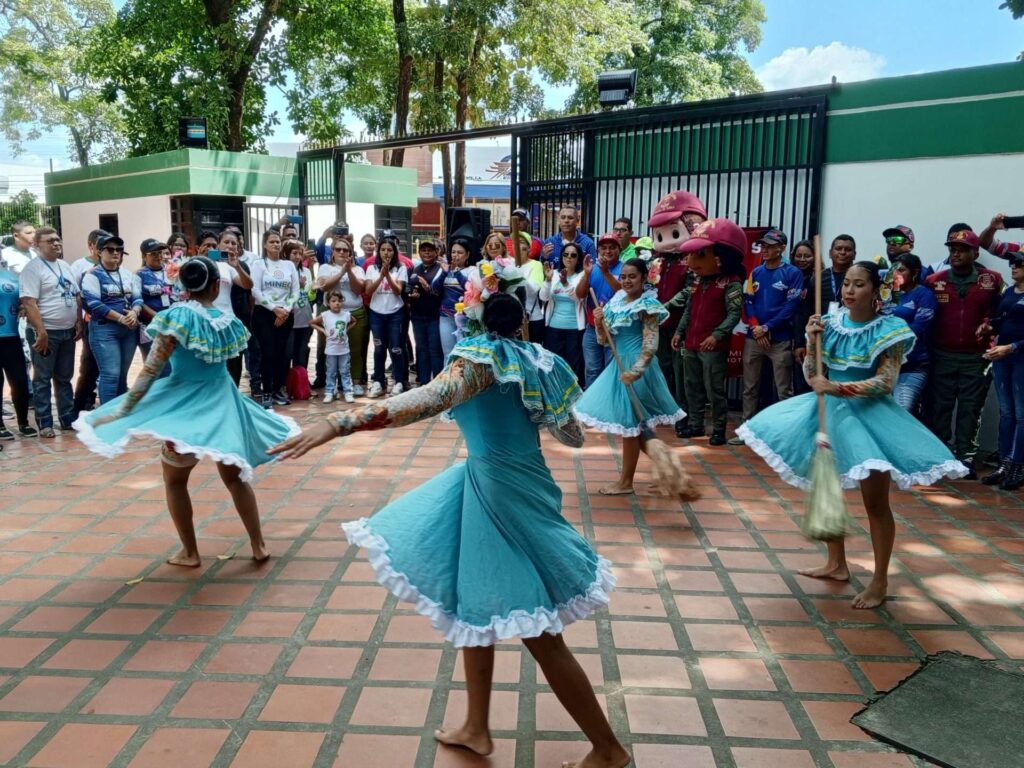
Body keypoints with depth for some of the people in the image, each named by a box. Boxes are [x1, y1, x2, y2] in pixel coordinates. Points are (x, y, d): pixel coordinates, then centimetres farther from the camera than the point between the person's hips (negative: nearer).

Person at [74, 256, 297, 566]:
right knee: (234, 476, 16)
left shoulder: (178, 316, -14)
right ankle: (258, 546, 18)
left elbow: (151, 370, -17)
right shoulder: (228, 320, 1)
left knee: (175, 480, 15)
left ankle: (189, 553, 20)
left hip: (185, 405, -4)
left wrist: (122, 410, -13)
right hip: (223, 403, 5)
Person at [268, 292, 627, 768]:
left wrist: (341, 422, -46)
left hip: (500, 491, -9)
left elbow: (431, 398, -37)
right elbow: (574, 436, 16)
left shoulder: (482, 357, -15)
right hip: (514, 483, 9)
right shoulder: (536, 362, 8)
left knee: (538, 633, 2)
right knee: (474, 605, 22)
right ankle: (476, 728, 35)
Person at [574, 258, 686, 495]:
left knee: (629, 424, -1)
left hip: (635, 367, -8)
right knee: (629, 426, 13)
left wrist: (636, 371, -29)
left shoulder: (647, 305, -12)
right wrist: (599, 322, -7)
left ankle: (625, 482, 10)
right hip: (619, 364, 8)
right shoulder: (616, 302, 10)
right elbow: (605, 341, 11)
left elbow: (650, 345, -19)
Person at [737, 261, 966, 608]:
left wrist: (838, 388, -28)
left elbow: (885, 383, -18)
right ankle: (836, 564, 31)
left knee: (875, 500, -4)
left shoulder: (889, 330, -10)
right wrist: (812, 341, -13)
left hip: (869, 412, -5)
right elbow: (812, 377, 1)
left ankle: (880, 581, 10)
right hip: (830, 409, 6)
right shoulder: (831, 323, 2)